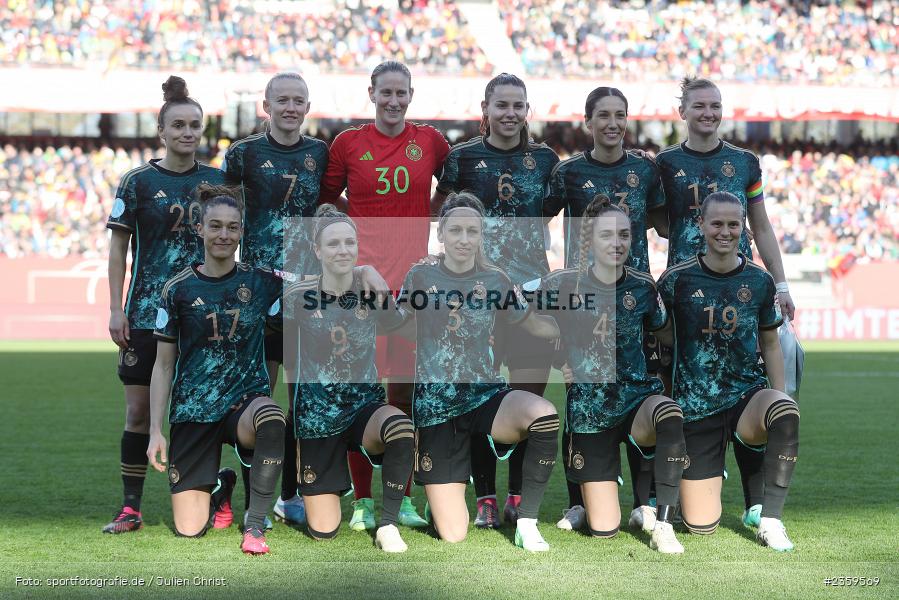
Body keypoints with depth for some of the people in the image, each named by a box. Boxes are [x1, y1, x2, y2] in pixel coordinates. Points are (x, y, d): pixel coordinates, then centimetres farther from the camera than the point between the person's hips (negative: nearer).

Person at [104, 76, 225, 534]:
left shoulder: (218, 180, 6)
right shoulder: (139, 181, 0)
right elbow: (118, 247, 0)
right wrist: (116, 310, -6)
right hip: (148, 312, -2)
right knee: (139, 410, -2)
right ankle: (130, 508, 6)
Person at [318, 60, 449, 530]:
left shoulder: (430, 141, 7)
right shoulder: (348, 143, 4)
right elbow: (326, 195, 14)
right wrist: (362, 216, 3)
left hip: (412, 276, 2)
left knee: (404, 388, 7)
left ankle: (401, 496, 17)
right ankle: (363, 500, 5)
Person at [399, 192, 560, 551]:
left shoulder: (495, 282, 3)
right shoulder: (420, 277, 0)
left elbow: (535, 325, 12)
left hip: (486, 395, 1)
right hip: (435, 405, -1)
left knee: (544, 413, -37)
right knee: (453, 535, -9)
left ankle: (527, 524, -20)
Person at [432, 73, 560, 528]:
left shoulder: (545, 159, 8)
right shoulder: (463, 157, 3)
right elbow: (439, 210, 10)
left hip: (533, 288, 2)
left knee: (530, 396, 2)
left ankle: (517, 497, 12)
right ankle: (485, 498, 9)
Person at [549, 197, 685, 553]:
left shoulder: (643, 288, -1)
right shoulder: (561, 285, -8)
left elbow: (662, 334, 16)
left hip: (637, 395, 1)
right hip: (588, 407, -1)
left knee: (670, 416, -38)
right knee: (604, 530, -4)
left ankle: (662, 527, -26)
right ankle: (588, 503, 36)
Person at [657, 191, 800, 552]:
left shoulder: (759, 281, 1)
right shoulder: (678, 279, -6)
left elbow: (770, 345, 12)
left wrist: (779, 399, 4)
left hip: (747, 392, 2)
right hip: (695, 405, -1)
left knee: (786, 411, -37)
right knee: (700, 525, -5)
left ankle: (770, 521, -22)